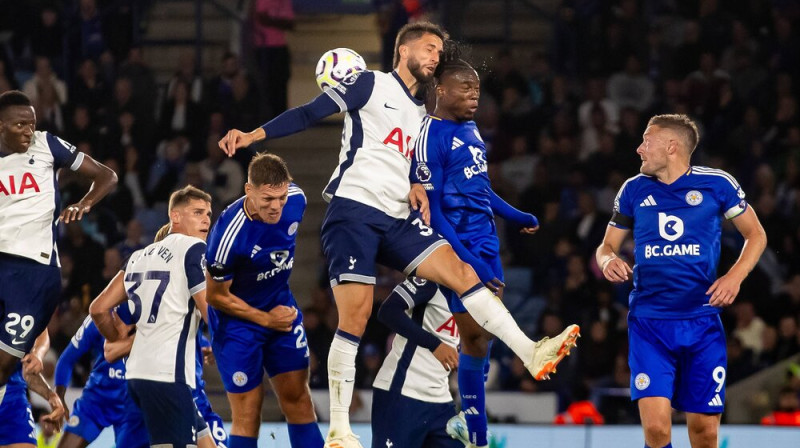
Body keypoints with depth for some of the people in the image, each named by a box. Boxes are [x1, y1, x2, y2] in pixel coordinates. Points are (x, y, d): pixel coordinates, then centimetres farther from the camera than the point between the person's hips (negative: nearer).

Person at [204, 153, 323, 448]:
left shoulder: (296, 200, -14)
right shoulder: (229, 232, -32)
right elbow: (215, 296, -18)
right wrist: (266, 319, -13)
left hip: (280, 306, 6)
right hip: (238, 317, -6)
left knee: (297, 396, 8)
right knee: (247, 413, -4)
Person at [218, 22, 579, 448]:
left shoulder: (421, 115, 22)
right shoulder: (371, 84, 2)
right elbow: (308, 113, -2)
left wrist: (416, 189, 6)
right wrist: (254, 135, -13)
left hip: (398, 220, 6)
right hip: (353, 209, -6)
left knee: (461, 272, -10)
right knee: (355, 315, -14)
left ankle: (530, 354, -13)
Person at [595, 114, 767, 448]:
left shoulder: (717, 184, 0)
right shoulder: (634, 189, 6)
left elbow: (755, 235, 8)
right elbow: (608, 245, 16)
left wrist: (735, 276, -9)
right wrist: (608, 260, -9)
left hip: (702, 323, -1)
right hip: (649, 322, 1)